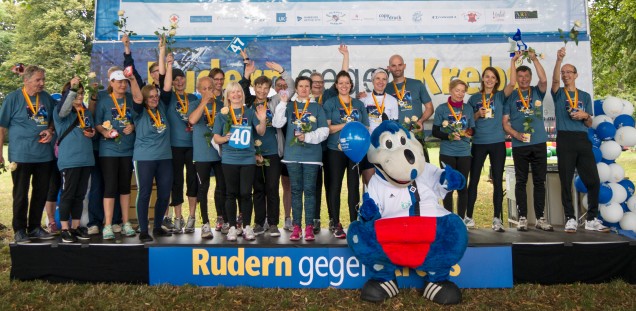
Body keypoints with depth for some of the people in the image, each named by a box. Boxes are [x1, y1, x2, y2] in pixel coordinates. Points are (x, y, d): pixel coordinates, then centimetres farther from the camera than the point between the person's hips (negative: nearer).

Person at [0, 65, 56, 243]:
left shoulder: (47, 98, 7)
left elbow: (54, 119, 20)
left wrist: (50, 131, -3)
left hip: (44, 155, 4)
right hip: (21, 155, -4)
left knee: (41, 193, 11)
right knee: (21, 194, 4)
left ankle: (35, 227, 24)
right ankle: (19, 230, 16)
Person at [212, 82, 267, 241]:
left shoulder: (250, 113, 7)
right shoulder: (222, 114, 6)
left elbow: (261, 131, -2)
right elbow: (216, 138, 6)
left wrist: (263, 120, -22)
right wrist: (225, 138, -16)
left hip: (248, 159, 0)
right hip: (229, 159, 0)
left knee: (246, 193, 1)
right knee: (231, 193, 5)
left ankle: (247, 227, 11)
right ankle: (233, 227, 13)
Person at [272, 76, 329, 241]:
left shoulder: (317, 107, 8)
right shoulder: (289, 106, 11)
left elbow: (324, 130, 2)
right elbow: (277, 123, -3)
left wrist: (307, 137, -11)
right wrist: (282, 103, -9)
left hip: (311, 155, -1)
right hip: (292, 154, 1)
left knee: (309, 190, -1)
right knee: (295, 190, 5)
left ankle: (309, 227, 4)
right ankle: (296, 226, 10)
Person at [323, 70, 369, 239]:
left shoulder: (359, 104, 14)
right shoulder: (330, 103, 4)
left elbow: (366, 128, 14)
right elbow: (326, 128, -5)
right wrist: (345, 125, -13)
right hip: (335, 151, -3)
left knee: (354, 187, 4)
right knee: (334, 187, 0)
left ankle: (354, 223, 12)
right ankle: (336, 224, 8)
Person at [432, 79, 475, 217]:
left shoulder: (468, 108, 8)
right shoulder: (442, 108, 0)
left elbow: (473, 129, 12)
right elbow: (435, 132, 0)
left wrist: (469, 132, -11)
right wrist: (449, 136, -17)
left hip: (464, 153, 2)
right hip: (447, 153, -2)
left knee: (462, 186, 6)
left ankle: (461, 219, 16)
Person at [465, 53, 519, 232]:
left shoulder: (500, 96, 7)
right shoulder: (474, 98, 9)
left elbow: (512, 84, -11)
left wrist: (512, 62, -11)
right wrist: (478, 114, -7)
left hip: (497, 143, 0)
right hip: (478, 143, 0)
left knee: (498, 182, 2)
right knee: (473, 181, 2)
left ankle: (497, 219, 8)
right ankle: (468, 217, 8)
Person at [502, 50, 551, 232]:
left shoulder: (537, 92, 11)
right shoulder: (511, 96, 8)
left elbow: (544, 80, -11)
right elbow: (505, 122, 4)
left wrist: (534, 58, -10)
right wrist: (515, 134, -13)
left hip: (539, 143, 1)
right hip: (519, 145, -1)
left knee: (539, 181, 4)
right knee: (521, 181, 2)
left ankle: (540, 218, 10)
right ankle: (523, 218, 7)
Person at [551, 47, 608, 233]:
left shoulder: (585, 96, 17)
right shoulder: (558, 93, 9)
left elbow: (589, 124, 15)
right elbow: (554, 81, -15)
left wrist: (585, 116, -7)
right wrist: (559, 60, -27)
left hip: (582, 139, 3)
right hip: (565, 139, -3)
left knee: (593, 181, -1)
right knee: (566, 182, -2)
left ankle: (592, 219, 10)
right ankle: (570, 219, 6)